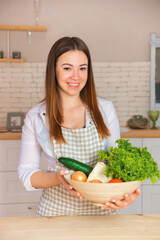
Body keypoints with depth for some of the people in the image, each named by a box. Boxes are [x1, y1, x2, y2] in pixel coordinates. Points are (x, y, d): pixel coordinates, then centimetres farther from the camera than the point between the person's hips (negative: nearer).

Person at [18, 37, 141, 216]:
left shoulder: (105, 110, 0)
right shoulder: (35, 117, -4)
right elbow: (26, 173, -2)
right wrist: (58, 178, -21)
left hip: (101, 209, 1)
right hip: (56, 210, -1)